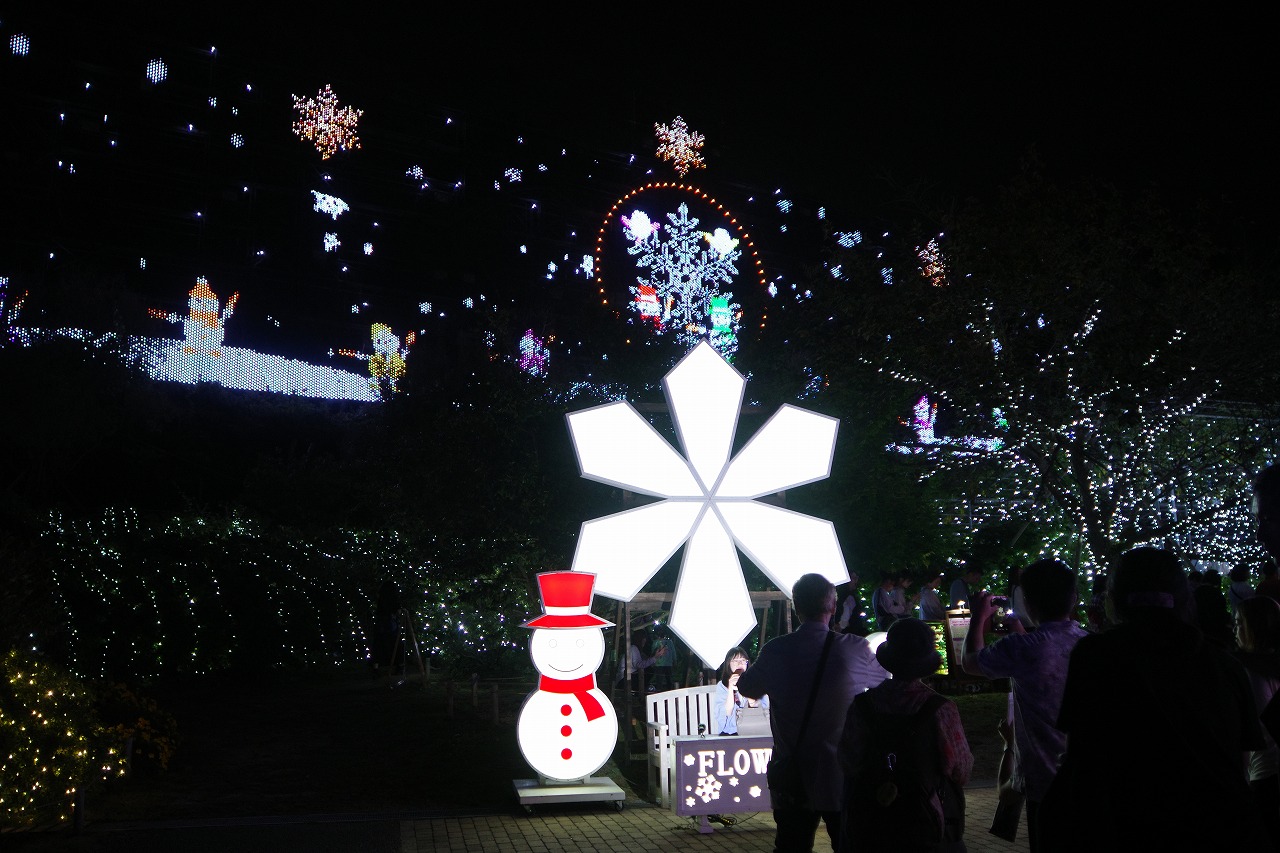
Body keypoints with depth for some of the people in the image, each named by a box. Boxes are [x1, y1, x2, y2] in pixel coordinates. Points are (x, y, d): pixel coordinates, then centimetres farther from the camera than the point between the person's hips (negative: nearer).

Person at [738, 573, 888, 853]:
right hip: (843, 779, -1)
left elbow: (747, 687, 9)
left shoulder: (774, 651, -9)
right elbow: (882, 677, 11)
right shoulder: (854, 649, -12)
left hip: (792, 781, 1)